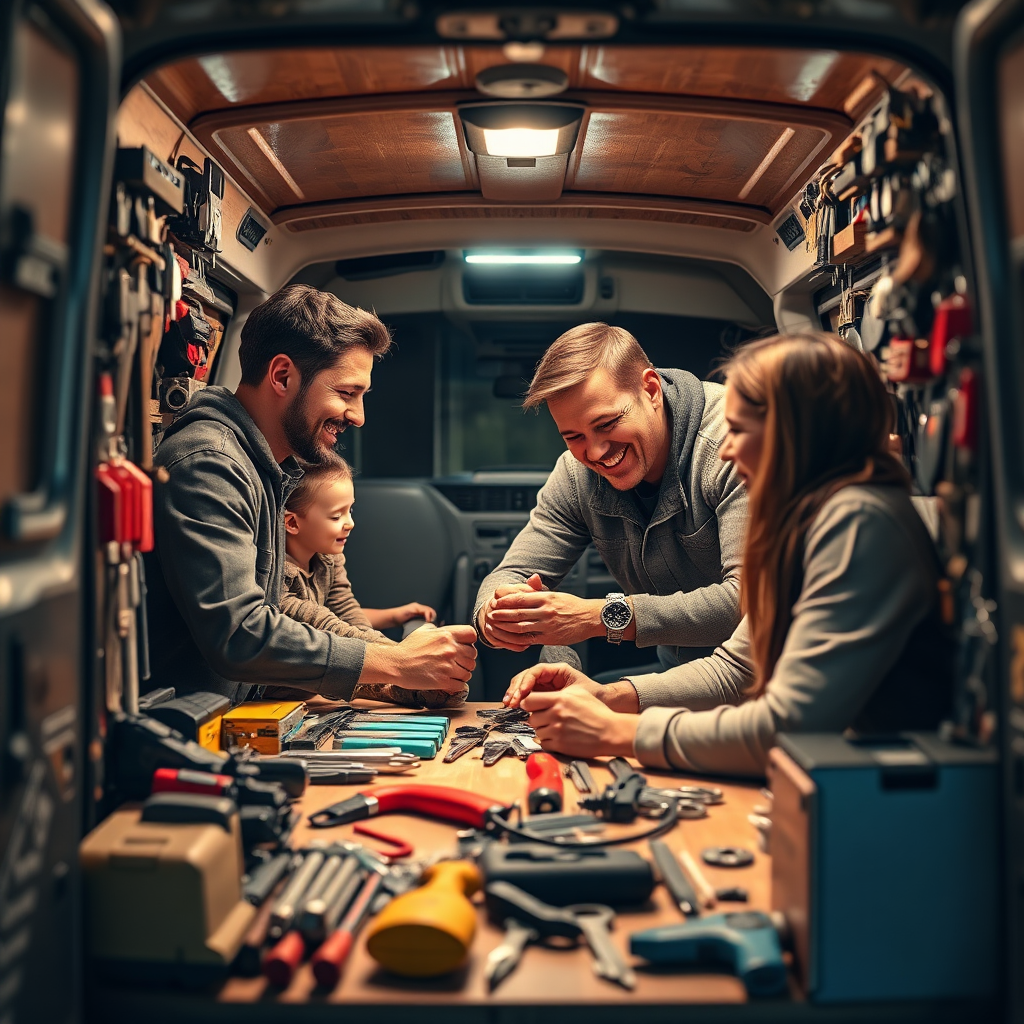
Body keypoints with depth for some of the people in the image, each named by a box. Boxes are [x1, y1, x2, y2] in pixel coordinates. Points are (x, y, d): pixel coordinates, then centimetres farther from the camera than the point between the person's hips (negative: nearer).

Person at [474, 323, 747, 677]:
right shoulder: (576, 474, -6)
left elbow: (752, 599, -32)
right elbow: (512, 575, -2)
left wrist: (605, 616, -35)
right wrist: (494, 612, -27)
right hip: (680, 668, 5)